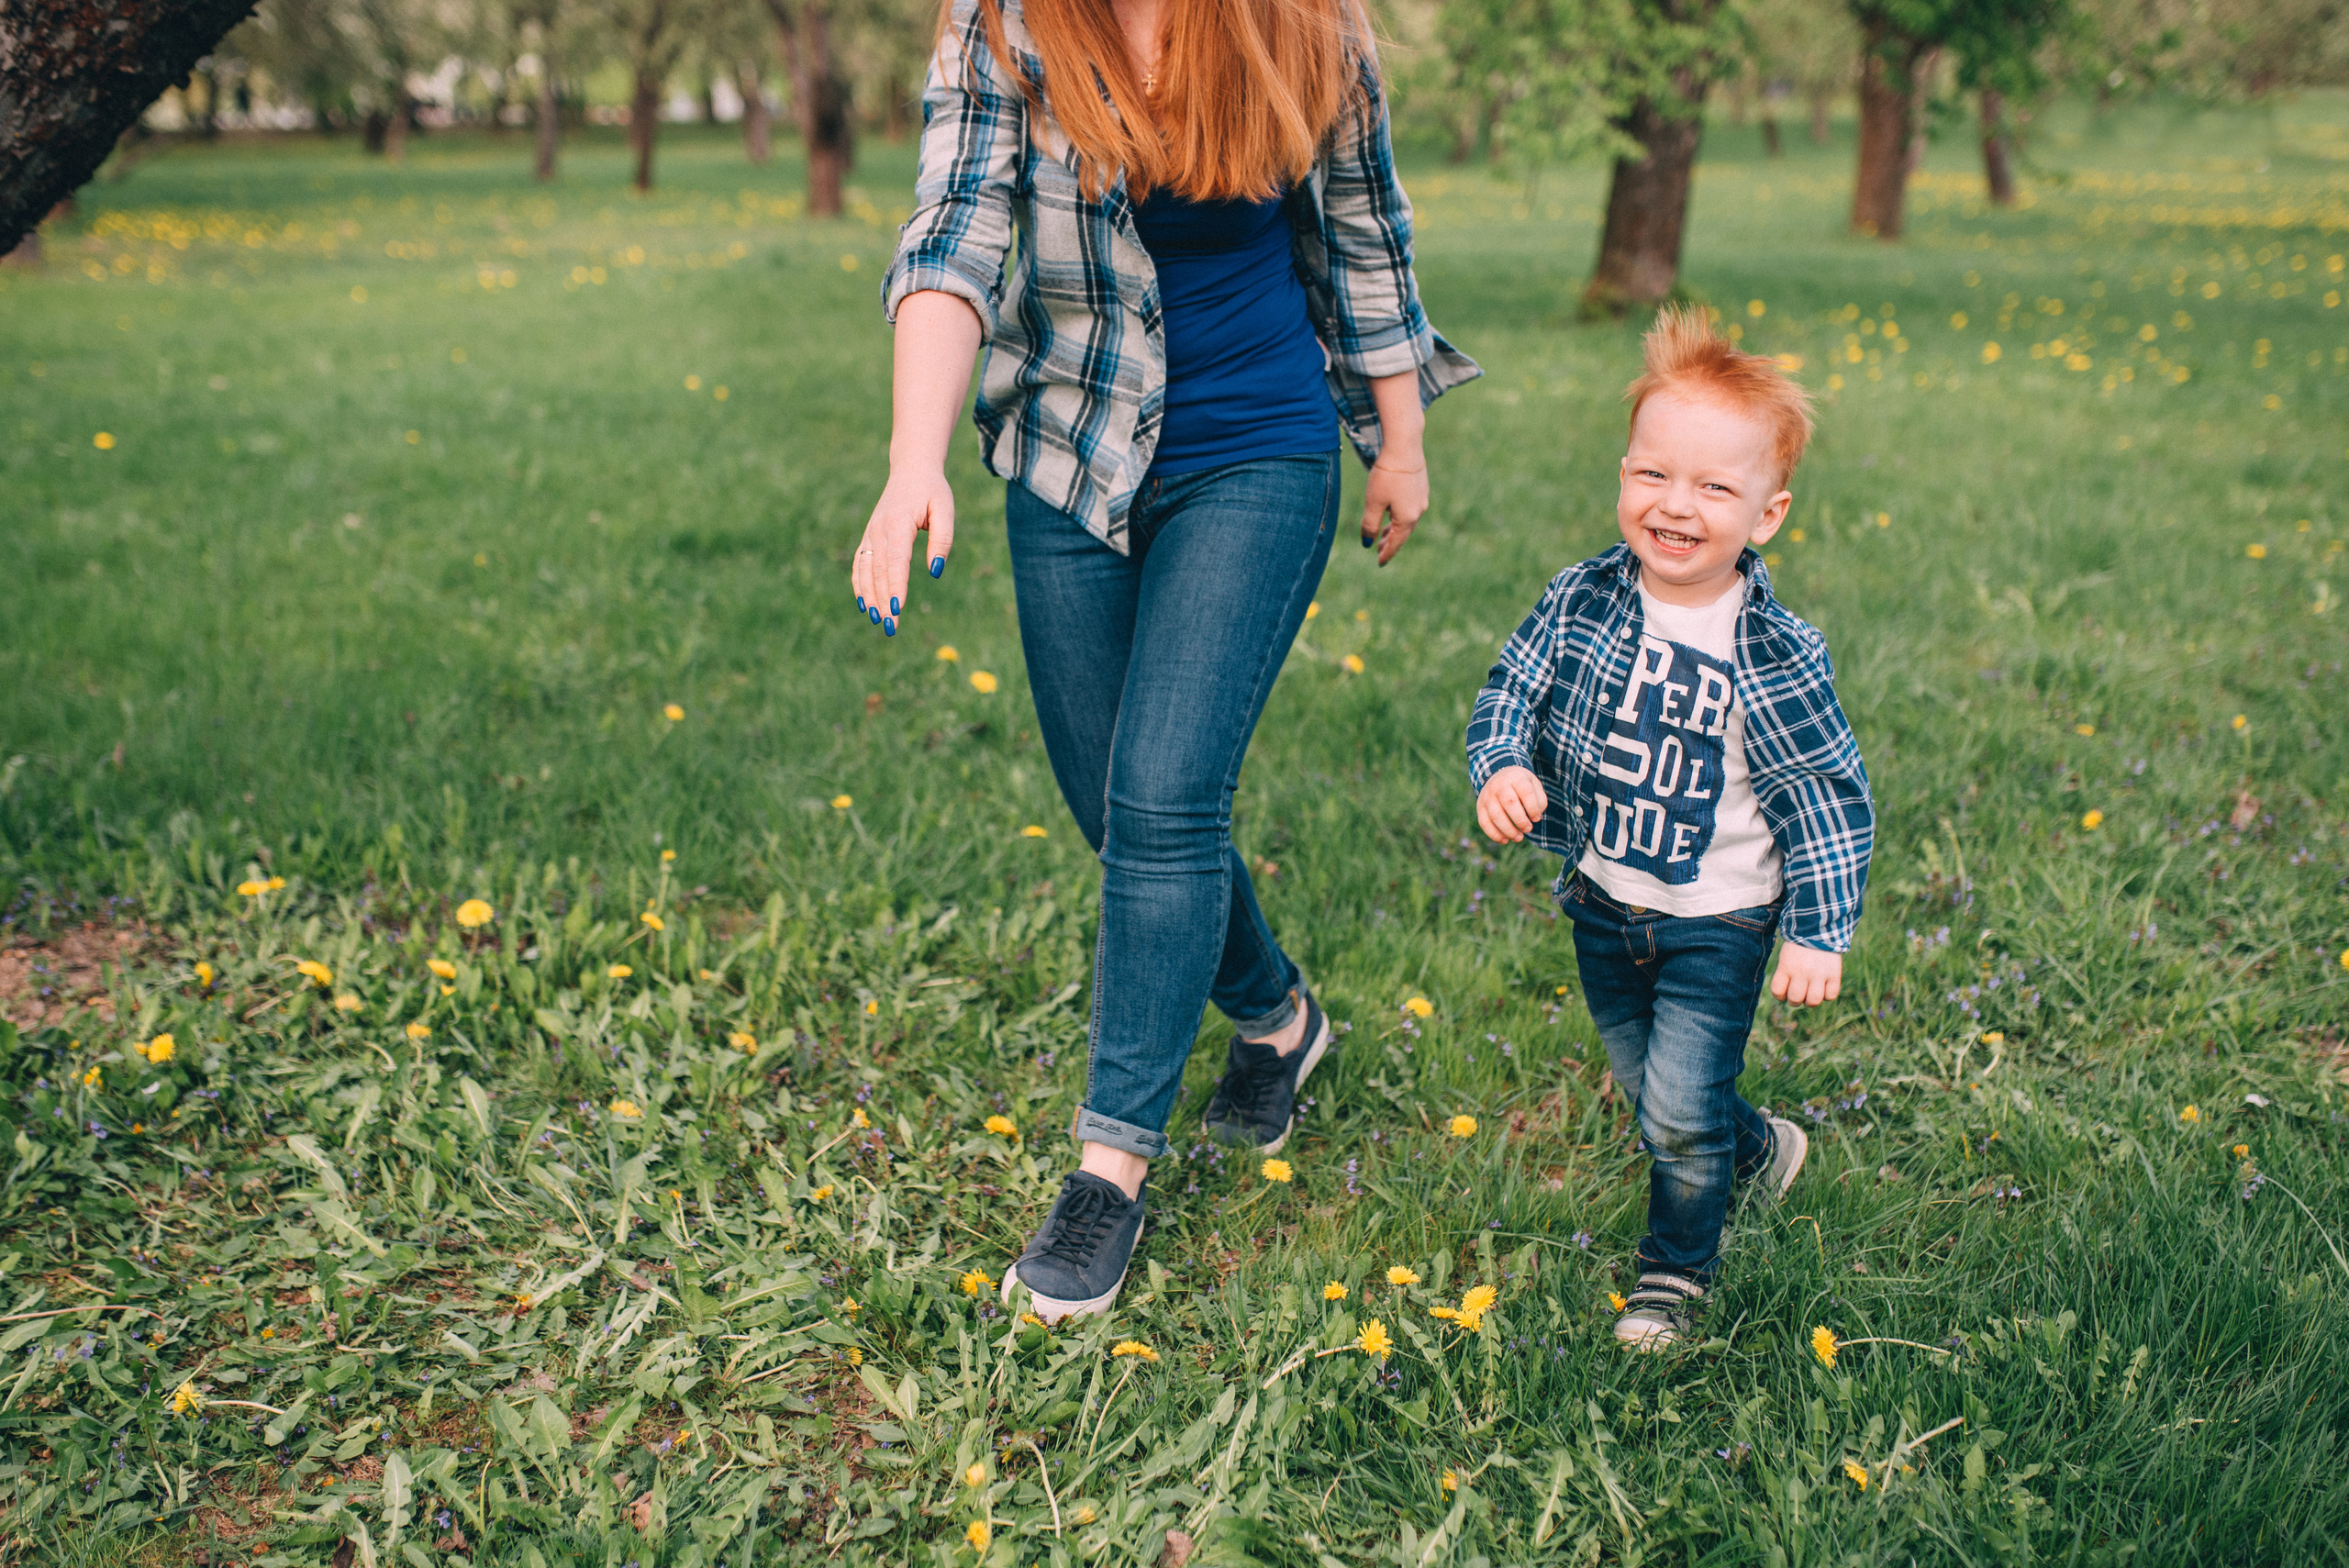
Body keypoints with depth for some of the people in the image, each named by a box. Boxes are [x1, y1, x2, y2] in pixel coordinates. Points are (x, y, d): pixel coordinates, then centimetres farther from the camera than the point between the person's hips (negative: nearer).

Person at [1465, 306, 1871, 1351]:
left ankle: (1676, 1271, 23)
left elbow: (1828, 797, -12)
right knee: (1646, 1090, 21)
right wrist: (1501, 769, -25)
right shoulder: (1582, 603, -10)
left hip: (1717, 921, -4)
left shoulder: (1777, 657, -18)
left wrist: (1819, 934, -15)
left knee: (1679, 1110, -2)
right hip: (1603, 904, 4)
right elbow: (1511, 693, -3)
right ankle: (1756, 1147, 50)